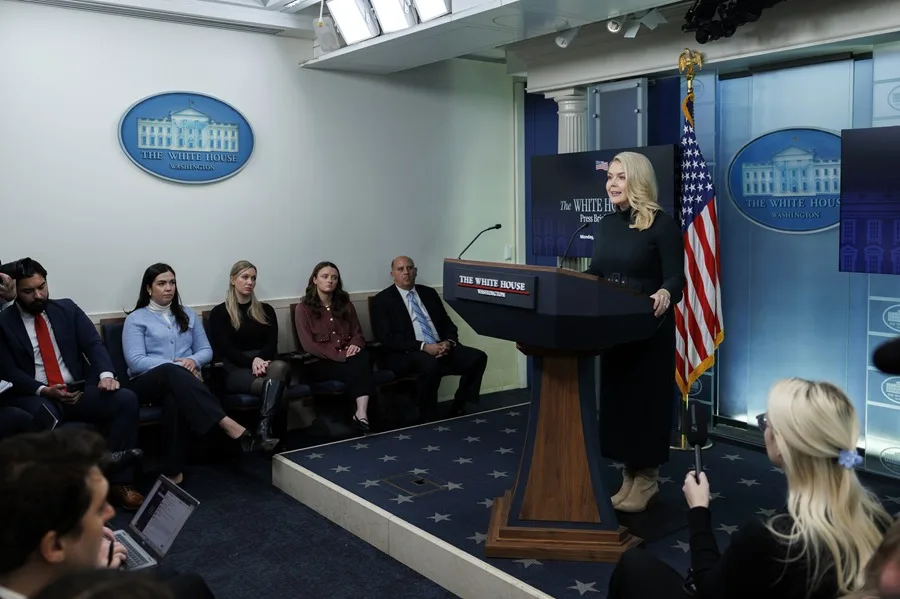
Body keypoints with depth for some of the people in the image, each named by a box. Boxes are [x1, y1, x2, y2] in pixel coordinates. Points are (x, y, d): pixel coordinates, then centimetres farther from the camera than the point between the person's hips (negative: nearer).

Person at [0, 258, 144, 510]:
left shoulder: (67, 308, 12)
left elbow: (93, 344, 3)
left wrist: (105, 374, -19)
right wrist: (44, 390, -20)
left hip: (79, 391, 3)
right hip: (34, 397, -3)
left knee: (126, 399, -23)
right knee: (43, 418, -39)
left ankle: (119, 482, -20)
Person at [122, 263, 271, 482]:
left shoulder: (188, 315, 20)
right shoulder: (136, 319, 7)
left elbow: (206, 350, 16)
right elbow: (136, 362, -6)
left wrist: (193, 361, -9)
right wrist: (176, 365, -18)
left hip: (183, 380, 3)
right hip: (148, 382, -3)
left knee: (174, 398, -38)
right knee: (171, 372, -40)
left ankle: (174, 471, -43)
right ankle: (230, 426, -51)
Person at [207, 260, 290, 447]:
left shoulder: (266, 310, 21)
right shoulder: (219, 312, 10)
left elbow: (272, 344, 8)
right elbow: (225, 349, -2)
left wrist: (260, 360, -16)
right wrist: (252, 361, -19)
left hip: (265, 363, 3)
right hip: (236, 369, -3)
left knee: (281, 366, -38)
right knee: (275, 384, -36)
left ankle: (264, 427, -45)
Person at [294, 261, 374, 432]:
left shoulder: (345, 304, 16)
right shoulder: (303, 308, 2)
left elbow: (357, 333, 15)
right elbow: (309, 345, -7)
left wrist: (355, 345, -12)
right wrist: (340, 355, -18)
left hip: (348, 356, 4)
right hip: (320, 362, -3)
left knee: (363, 358, -34)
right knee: (357, 368, -34)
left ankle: (362, 413, -47)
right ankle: (362, 414, -29)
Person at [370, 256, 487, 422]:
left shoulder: (429, 293, 17)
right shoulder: (382, 300, 0)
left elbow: (448, 324, 16)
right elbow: (387, 338, -11)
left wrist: (448, 343, -8)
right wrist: (423, 346, -20)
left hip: (441, 348, 6)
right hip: (405, 354, -6)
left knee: (477, 357, -17)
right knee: (430, 364, -38)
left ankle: (458, 410, -3)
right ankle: (428, 420, -18)